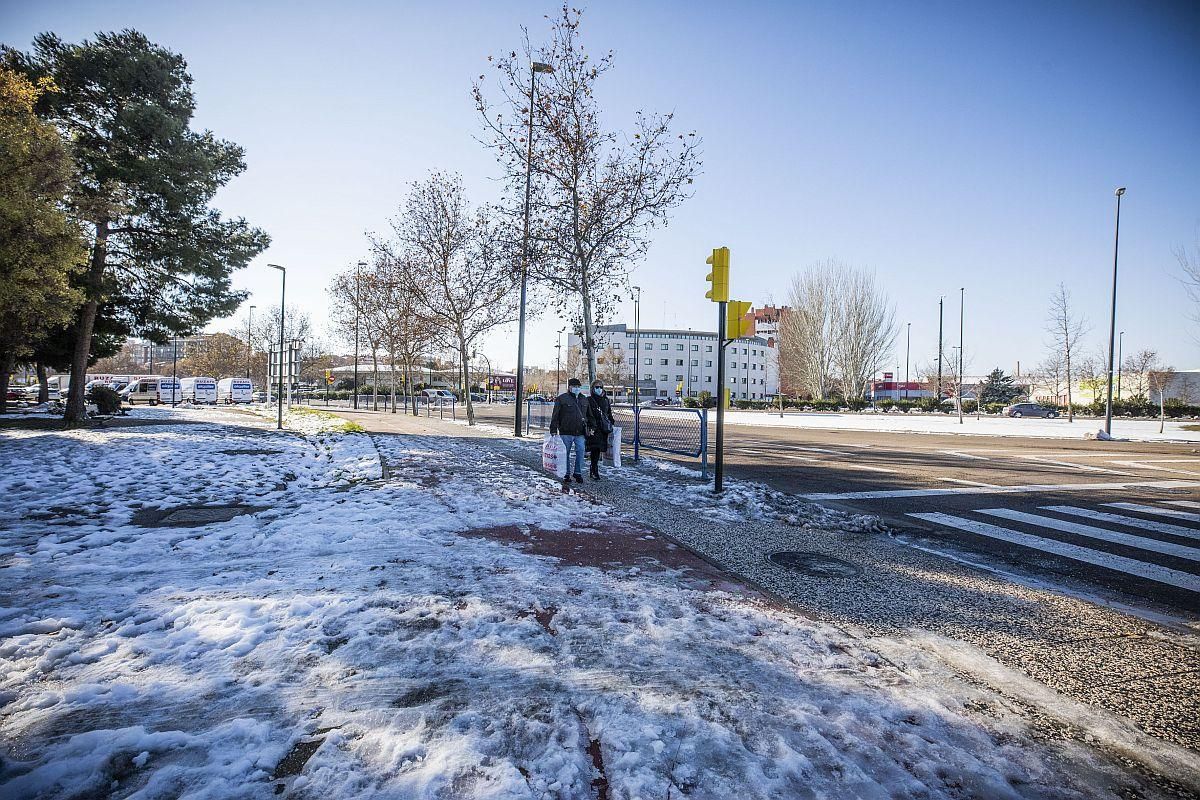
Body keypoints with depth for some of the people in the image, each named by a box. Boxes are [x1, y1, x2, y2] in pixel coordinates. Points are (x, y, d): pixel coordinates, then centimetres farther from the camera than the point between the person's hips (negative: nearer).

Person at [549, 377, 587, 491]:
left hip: (580, 432, 3)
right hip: (566, 432, -3)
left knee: (580, 451, -8)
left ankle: (578, 473, 6)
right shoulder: (562, 398, -3)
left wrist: (587, 427, 21)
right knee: (566, 454, 5)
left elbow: (587, 415, 25)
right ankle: (566, 474, 17)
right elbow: (555, 415, -4)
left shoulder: (584, 399, 14)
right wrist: (553, 430, -8)